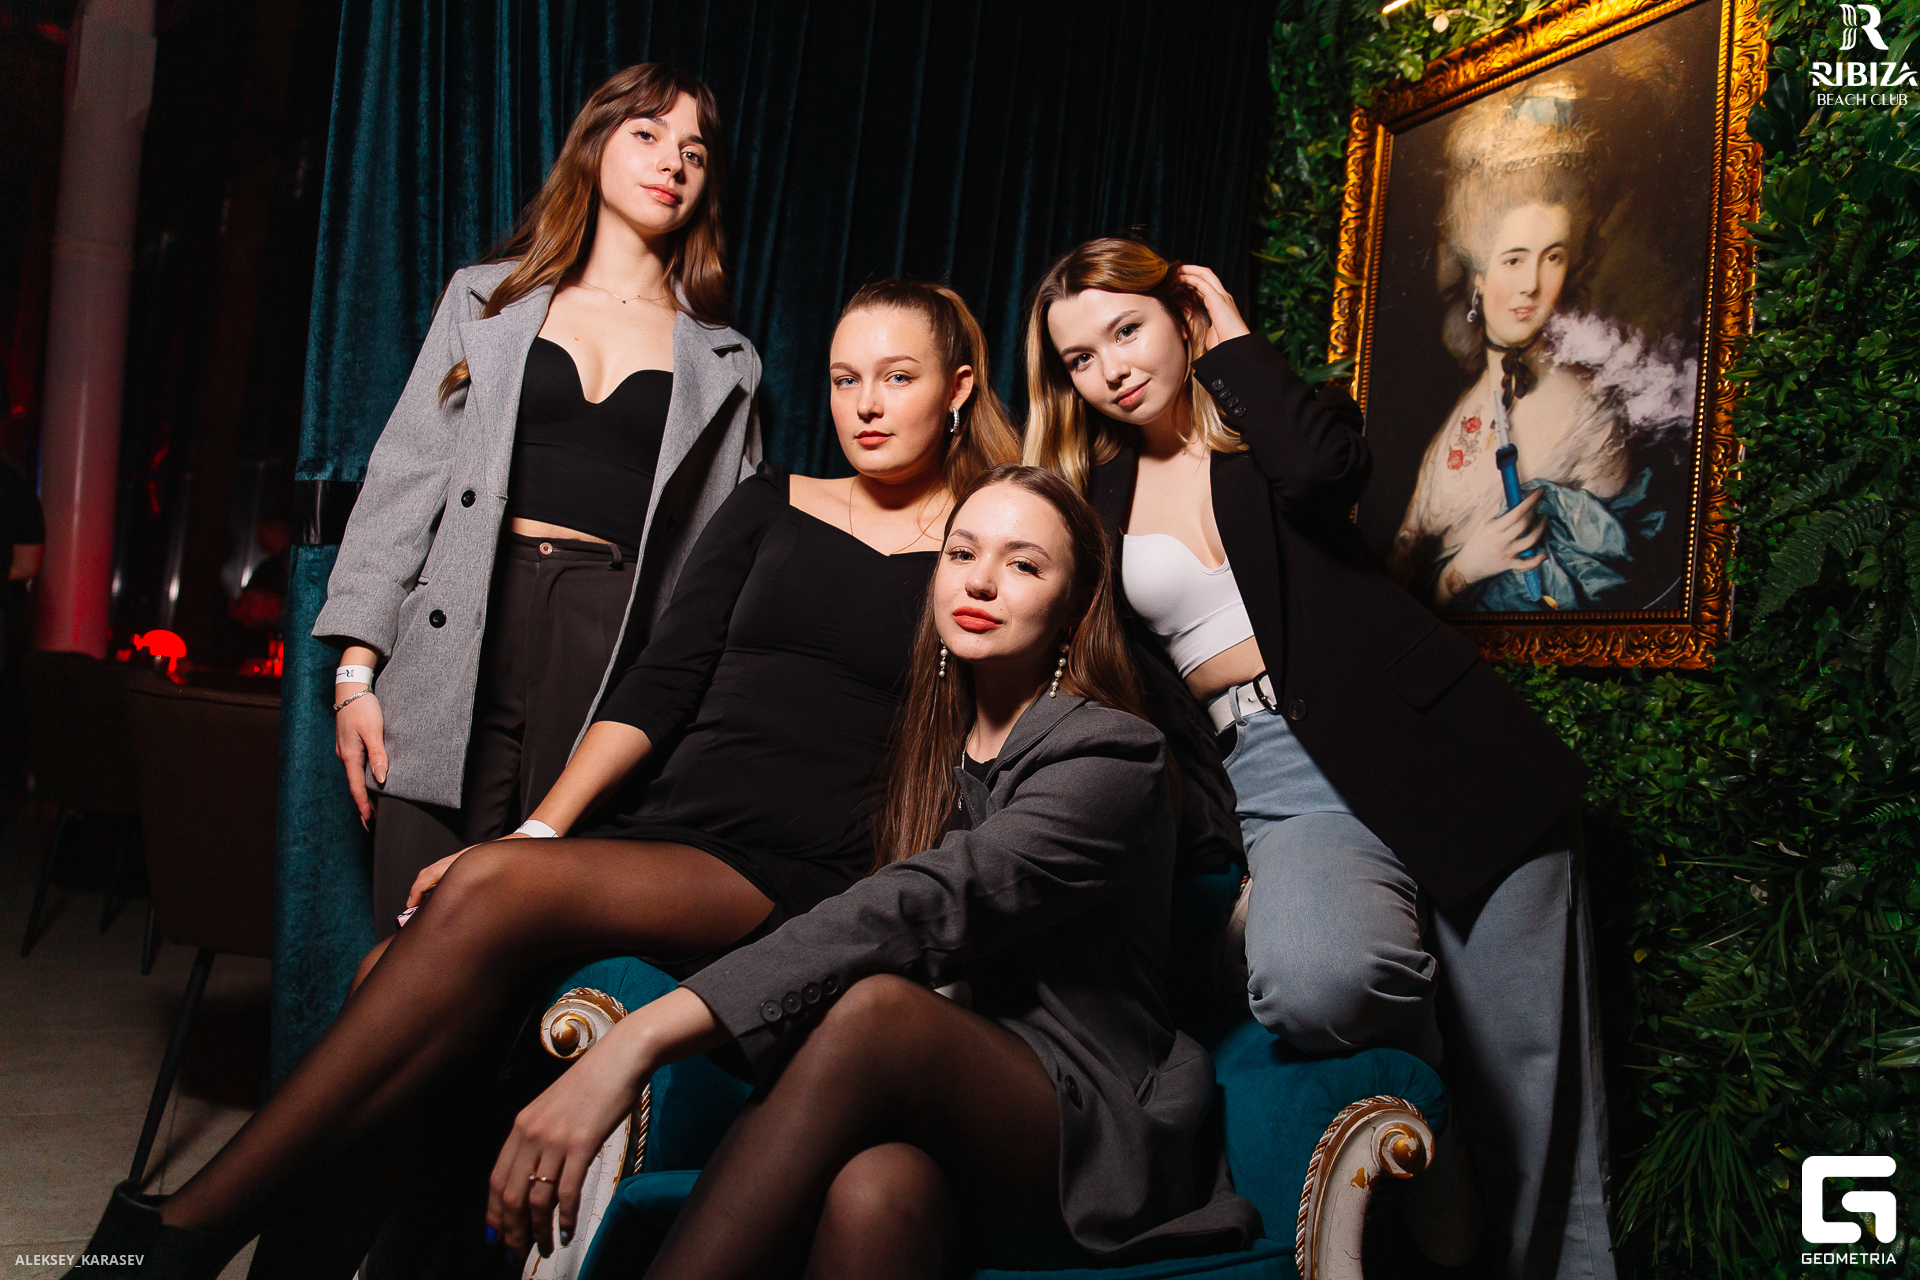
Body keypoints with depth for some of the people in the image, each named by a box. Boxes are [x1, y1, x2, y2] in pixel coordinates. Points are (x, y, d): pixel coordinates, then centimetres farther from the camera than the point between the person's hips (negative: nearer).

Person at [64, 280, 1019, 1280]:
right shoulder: (770, 506, 17)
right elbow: (660, 682, 11)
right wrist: (540, 830, -1)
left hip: (793, 888, -4)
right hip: (660, 830, 5)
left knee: (495, 891, -29)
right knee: (391, 977, -21)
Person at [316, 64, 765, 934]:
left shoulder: (723, 365, 14)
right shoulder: (487, 301, 15)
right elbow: (405, 478, 9)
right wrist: (356, 669, 0)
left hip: (613, 665, 0)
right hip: (463, 647, 0)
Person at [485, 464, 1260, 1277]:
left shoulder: (1110, 755, -9)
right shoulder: (933, 751, 15)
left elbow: (927, 908, -25)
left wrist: (650, 1034, -36)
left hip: (1091, 1146, -4)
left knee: (877, 1007, -34)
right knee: (875, 1191, -36)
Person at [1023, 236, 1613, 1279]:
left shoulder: (1263, 421, 11)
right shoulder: (1096, 502, 15)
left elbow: (1326, 467, -15)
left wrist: (1229, 337, -1)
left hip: (1421, 746, 0)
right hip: (1283, 788, 1)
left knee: (1530, 1085, -3)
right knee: (1311, 983, -31)